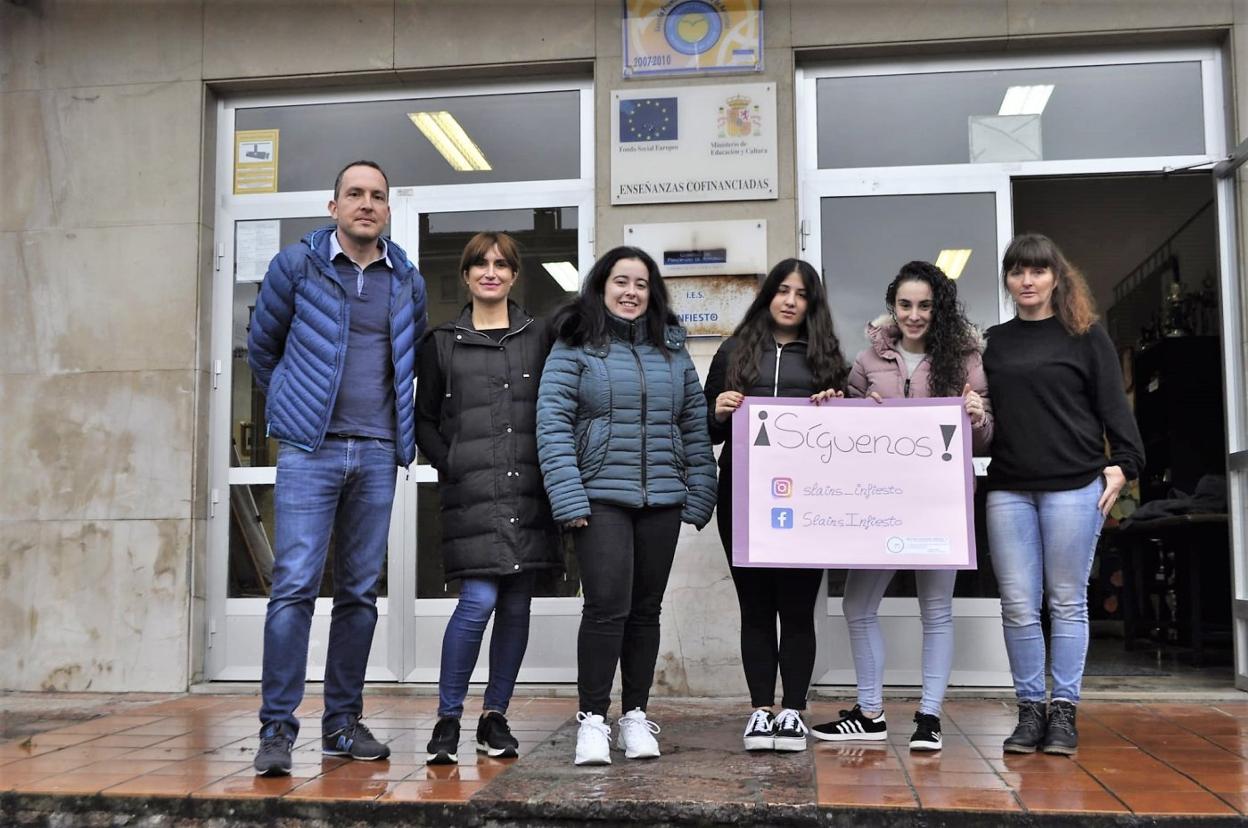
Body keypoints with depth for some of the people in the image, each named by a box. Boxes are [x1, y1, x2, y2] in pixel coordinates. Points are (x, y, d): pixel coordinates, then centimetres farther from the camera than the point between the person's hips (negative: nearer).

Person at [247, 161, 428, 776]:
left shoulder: (407, 281, 11)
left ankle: (343, 722, 16)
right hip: (310, 449, -3)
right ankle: (277, 728, -4)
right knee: (295, 585, -10)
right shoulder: (296, 264, 2)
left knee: (360, 592, 7)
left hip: (377, 453, 3)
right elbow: (261, 348, 13)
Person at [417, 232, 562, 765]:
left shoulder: (539, 337, 12)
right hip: (471, 493, -2)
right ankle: (448, 719, 3)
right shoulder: (443, 342, 10)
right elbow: (424, 420, 12)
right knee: (478, 601, -12)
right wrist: (451, 466, -2)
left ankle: (495, 717, 18)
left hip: (528, 490, 2)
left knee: (516, 606, 5)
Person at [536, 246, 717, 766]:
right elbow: (553, 424, -7)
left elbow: (695, 425, 13)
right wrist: (569, 501, -14)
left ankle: (635, 716, 22)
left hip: (662, 499, 4)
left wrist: (700, 494, 6)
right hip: (600, 496, -4)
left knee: (646, 609, 10)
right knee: (607, 606, -12)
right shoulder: (574, 348, 0)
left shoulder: (672, 350, 13)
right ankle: (592, 719, 1)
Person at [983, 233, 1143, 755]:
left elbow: (1113, 404, 2)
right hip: (1008, 490, 3)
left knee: (1067, 602, 3)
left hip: (1074, 487, -3)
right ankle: (1030, 709, 12)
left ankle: (1064, 711, 11)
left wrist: (1122, 463, -7)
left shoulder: (1085, 336, 5)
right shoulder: (994, 342, 14)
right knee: (1018, 605, 2)